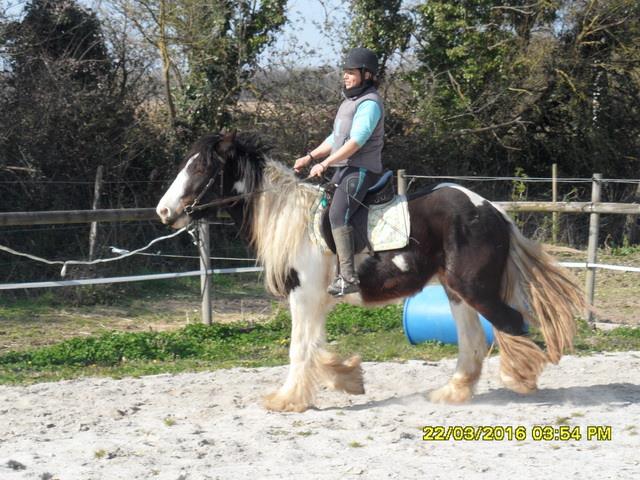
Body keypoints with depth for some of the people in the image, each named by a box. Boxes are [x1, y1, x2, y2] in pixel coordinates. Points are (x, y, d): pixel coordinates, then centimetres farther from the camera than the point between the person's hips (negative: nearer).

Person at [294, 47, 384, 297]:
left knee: (338, 215, -27)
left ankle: (348, 277, -32)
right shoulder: (349, 101, 21)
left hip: (360, 170, -11)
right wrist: (309, 158, 17)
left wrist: (324, 164, -25)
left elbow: (356, 140, -22)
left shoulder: (369, 103, -11)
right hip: (342, 169, 11)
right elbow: (335, 138, 28)